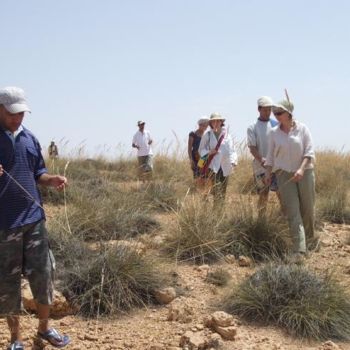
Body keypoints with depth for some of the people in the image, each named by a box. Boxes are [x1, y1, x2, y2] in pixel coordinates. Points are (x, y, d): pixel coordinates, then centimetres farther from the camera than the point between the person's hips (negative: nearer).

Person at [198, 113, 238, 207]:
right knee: (217, 192, -14)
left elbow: (231, 150, -1)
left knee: (223, 193, 9)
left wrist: (233, 161, -19)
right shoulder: (207, 135, 5)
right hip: (212, 166, -2)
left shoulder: (226, 135, 5)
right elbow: (201, 150, 8)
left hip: (225, 167, 2)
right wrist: (208, 152, -13)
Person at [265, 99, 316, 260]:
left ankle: (309, 238, 36)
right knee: (292, 211, -8)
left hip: (304, 172, -1)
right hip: (284, 174, 1)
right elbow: (271, 155, 10)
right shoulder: (274, 133, 4)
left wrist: (302, 169, -19)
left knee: (307, 208, 7)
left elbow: (309, 151, -7)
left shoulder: (302, 129, -3)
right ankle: (299, 250, -12)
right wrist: (268, 173, 3)